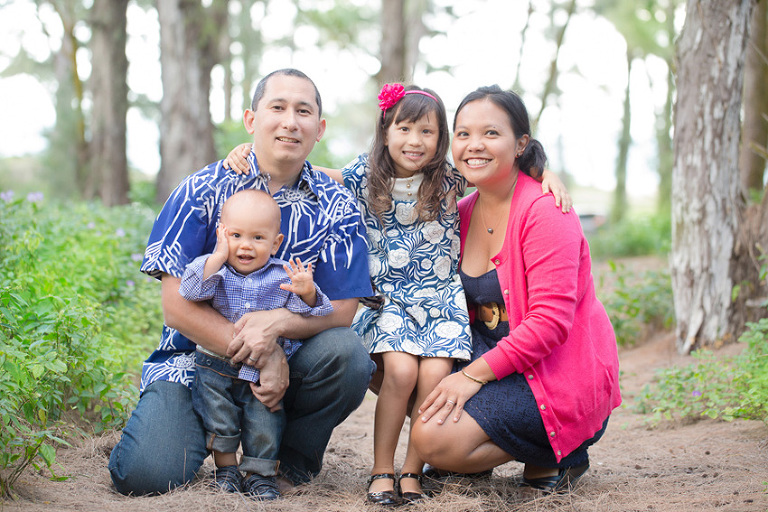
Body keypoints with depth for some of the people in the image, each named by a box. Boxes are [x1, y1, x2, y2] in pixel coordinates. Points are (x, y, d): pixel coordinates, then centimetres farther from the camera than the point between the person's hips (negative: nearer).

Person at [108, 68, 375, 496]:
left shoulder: (336, 207, 0)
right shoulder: (202, 191, -5)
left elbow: (342, 310, -5)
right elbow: (177, 304, -11)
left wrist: (277, 322, -28)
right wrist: (263, 357, -22)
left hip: (290, 354, 2)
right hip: (198, 353, -2)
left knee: (348, 355, -30)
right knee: (146, 473, -24)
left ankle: (294, 458, 0)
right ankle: (209, 429, 14)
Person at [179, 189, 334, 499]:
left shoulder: (283, 276, -6)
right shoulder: (216, 269, -7)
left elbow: (310, 313, -9)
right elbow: (191, 291, -25)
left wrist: (307, 293, -31)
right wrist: (219, 256, -26)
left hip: (264, 371, 0)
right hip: (216, 366, 0)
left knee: (264, 421, -2)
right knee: (219, 416, 1)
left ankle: (260, 474, 16)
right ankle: (226, 467, 22)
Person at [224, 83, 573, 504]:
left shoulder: (449, 180, 0)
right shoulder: (365, 177, 1)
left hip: (440, 300, 1)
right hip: (387, 300, 0)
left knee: (434, 376, -20)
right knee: (400, 369, -24)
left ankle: (412, 473, -2)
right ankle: (381, 471, -7)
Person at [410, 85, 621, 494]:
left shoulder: (544, 210, -18)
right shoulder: (464, 211, 7)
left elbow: (549, 322, -24)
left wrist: (474, 374, -24)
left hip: (557, 374, -8)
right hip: (493, 358, 8)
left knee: (434, 439, -22)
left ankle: (553, 456, -1)